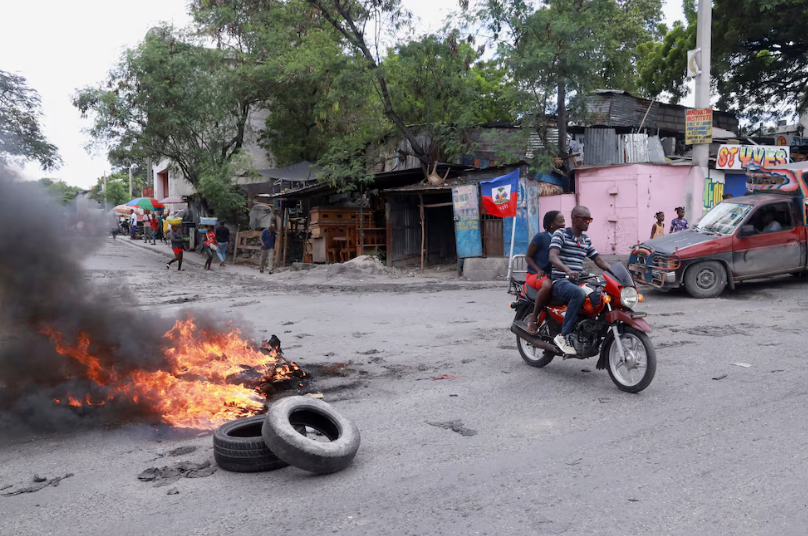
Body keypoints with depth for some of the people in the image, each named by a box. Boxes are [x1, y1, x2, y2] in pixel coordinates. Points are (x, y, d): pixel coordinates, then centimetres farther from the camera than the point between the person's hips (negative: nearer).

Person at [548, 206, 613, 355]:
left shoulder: (586, 240, 19)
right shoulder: (561, 234, -4)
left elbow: (598, 260, 22)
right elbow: (552, 256, -20)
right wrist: (568, 271, -39)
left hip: (578, 282, 7)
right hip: (560, 282, -7)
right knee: (580, 294, -38)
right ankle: (564, 335, -30)